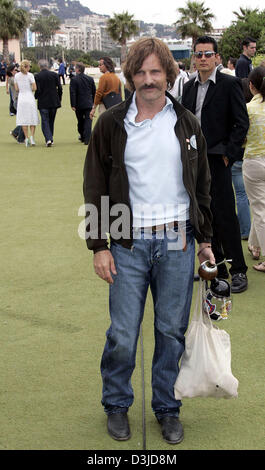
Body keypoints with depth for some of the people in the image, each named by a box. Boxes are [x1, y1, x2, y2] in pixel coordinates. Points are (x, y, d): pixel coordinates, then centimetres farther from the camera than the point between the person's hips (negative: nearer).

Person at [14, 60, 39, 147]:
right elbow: (35, 88, -10)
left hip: (21, 98, 3)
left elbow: (16, 89, 4)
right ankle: (32, 136, -9)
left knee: (23, 120, 6)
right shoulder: (30, 75, -8)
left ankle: (26, 138, 2)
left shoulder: (16, 76, 2)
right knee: (32, 118, 7)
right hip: (30, 97, -2)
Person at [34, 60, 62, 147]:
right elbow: (60, 88, -1)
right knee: (51, 121, 16)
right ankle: (50, 139, 22)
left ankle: (48, 139, -16)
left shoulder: (37, 76, -9)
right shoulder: (55, 75, -1)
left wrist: (35, 97, 7)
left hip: (43, 103, -3)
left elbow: (38, 90, -13)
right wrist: (59, 99, 11)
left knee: (45, 121, 1)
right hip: (54, 102, 3)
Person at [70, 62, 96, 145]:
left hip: (79, 105, -1)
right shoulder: (90, 79, 3)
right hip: (88, 104, 1)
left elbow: (72, 93, -13)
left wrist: (73, 105, -10)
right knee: (88, 120, -1)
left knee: (80, 121, 15)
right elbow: (94, 92, 8)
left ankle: (82, 137, 29)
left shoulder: (74, 80, -9)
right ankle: (87, 139, -12)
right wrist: (93, 102, 18)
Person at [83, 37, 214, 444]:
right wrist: (99, 246, -3)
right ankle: (116, 405, 25)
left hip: (178, 243, 2)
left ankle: (167, 408, 26)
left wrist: (205, 240, 11)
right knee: (122, 334, 3)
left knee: (172, 331, 9)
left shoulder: (186, 124, 8)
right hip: (129, 244, -1)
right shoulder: (112, 124, 1)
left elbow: (202, 186, 14)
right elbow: (95, 188, 2)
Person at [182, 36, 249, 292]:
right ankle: (216, 268, 20)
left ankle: (238, 270, 4)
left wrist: (228, 153, -12)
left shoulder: (229, 84, -5)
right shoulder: (189, 87, 12)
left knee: (225, 216, -6)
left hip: (217, 159, -6)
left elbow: (241, 123, -8)